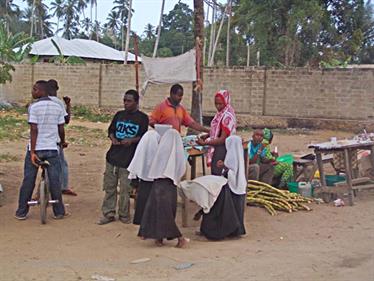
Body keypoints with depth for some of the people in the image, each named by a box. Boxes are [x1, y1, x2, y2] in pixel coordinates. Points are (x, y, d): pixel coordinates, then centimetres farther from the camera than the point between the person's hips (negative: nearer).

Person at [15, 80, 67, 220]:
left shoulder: (34, 107, -8)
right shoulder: (57, 107, 3)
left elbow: (34, 130, -14)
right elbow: (61, 129, 5)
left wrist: (32, 152, -13)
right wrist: (62, 142, 25)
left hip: (36, 148, -2)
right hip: (52, 149, 3)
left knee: (28, 181, 7)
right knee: (54, 181, 8)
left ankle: (21, 212, 14)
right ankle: (59, 212, 13)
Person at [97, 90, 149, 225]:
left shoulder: (142, 118, 0)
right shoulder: (119, 115, 12)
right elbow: (111, 130, 18)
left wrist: (132, 140, -18)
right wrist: (113, 138, -4)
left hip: (129, 159, -4)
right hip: (113, 156, 4)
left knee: (125, 189, 0)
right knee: (109, 187, 7)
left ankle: (124, 215, 14)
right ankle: (108, 213, 15)